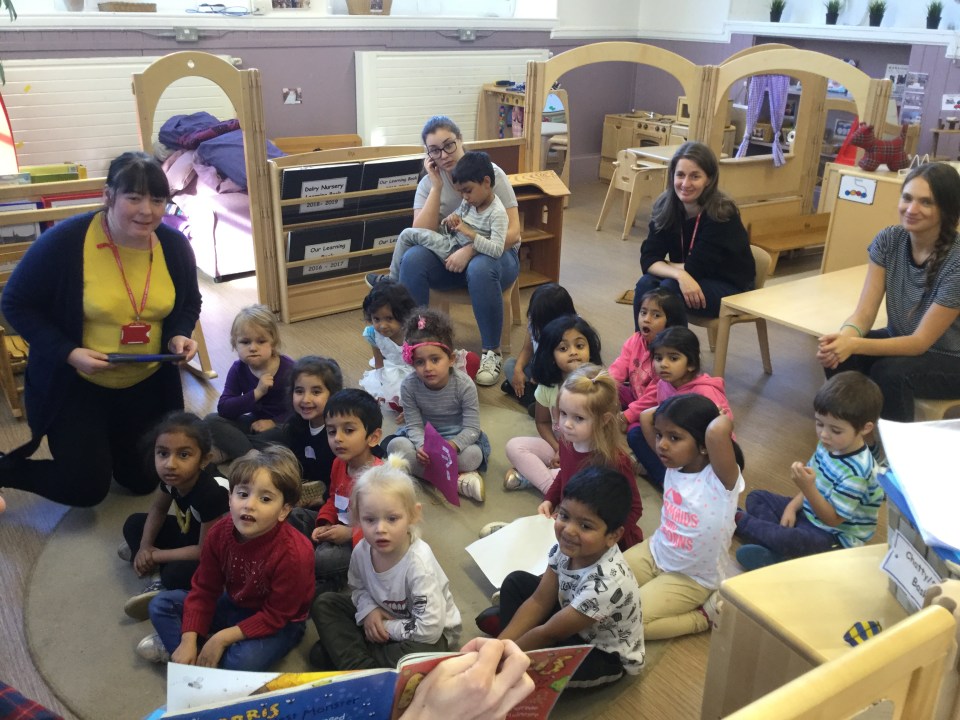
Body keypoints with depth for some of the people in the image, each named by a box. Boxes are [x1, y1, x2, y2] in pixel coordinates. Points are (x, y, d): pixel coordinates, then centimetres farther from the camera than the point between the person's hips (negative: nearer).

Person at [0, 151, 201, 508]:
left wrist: (180, 335, -13)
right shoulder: (65, 241, -22)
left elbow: (189, 302, 8)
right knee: (86, 488, -3)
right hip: (75, 384, -4)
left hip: (148, 384, 5)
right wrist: (67, 352, -23)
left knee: (144, 480, 15)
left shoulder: (174, 245, -9)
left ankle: (106, 441, 46)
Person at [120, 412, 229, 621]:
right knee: (134, 523, 6)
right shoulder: (170, 477, -17)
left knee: (176, 574, -33)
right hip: (189, 533, 8)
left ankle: (164, 586, -1)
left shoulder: (210, 495, -38)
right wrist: (145, 546, -10)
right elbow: (158, 510, 5)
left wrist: (156, 555, -20)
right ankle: (158, 579, -4)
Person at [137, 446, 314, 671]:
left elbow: (275, 616, -24)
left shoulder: (294, 554, -33)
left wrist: (223, 638, -26)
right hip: (234, 605, 5)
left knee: (244, 661, -34)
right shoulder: (220, 533, -16)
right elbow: (205, 590, -7)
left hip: (280, 624, -5)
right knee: (161, 605, -1)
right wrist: (188, 640, -17)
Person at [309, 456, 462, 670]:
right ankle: (361, 667, -16)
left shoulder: (419, 563, -33)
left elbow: (428, 630, -32)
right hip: (382, 617, 6)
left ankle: (347, 655, -14)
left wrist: (386, 628, -21)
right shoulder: (361, 551, -16)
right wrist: (369, 610, -14)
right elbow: (358, 588, 7)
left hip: (433, 634, -6)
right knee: (324, 604, -2)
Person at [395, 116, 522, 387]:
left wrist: (470, 250, -27)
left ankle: (492, 352, -20)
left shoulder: (490, 174, -10)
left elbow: (512, 232, -16)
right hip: (448, 257, 3)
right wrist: (437, 186, -18)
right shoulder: (428, 183, -1)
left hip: (494, 253, -2)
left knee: (480, 269, -38)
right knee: (412, 259, -28)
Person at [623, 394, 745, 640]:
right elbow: (646, 417, -6)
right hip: (654, 551, 6)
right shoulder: (675, 463, -9)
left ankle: (703, 615, 2)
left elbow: (717, 431, -49)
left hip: (692, 578, -6)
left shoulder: (722, 477, -28)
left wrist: (722, 417, -29)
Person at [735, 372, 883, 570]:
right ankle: (775, 553, -15)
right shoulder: (829, 445, -5)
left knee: (784, 539, -33)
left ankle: (741, 520, -4)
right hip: (809, 509, 10)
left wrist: (807, 487, -38)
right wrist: (793, 506, -7)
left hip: (834, 534, -9)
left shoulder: (855, 473, -31)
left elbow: (833, 519, -26)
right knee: (756, 497, 9)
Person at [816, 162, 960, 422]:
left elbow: (921, 341, -25)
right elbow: (864, 313, -14)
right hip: (901, 342, 5)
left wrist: (854, 345, -39)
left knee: (889, 373, -33)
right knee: (837, 356, -21)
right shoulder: (888, 240, -11)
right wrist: (844, 336, -38)